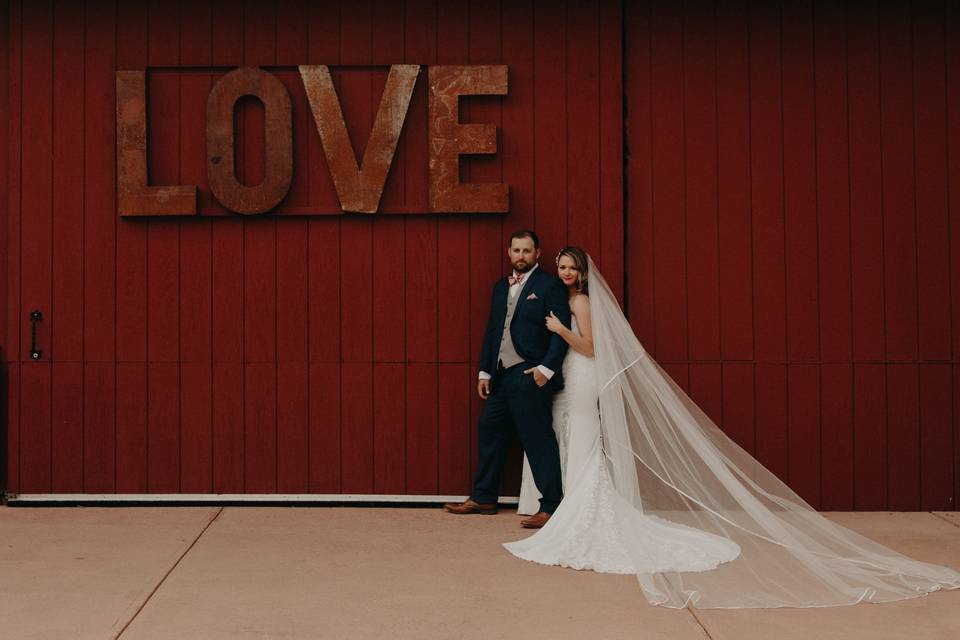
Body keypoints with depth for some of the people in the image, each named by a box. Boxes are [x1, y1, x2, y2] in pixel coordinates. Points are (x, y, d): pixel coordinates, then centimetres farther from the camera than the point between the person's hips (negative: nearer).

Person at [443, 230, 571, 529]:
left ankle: (550, 506, 2)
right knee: (490, 433, 12)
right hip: (501, 376, 8)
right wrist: (484, 371, 13)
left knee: (538, 440, -5)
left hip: (530, 377, -8)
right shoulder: (500, 287, 17)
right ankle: (483, 498, 23)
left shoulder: (549, 285, -5)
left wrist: (547, 368, -18)